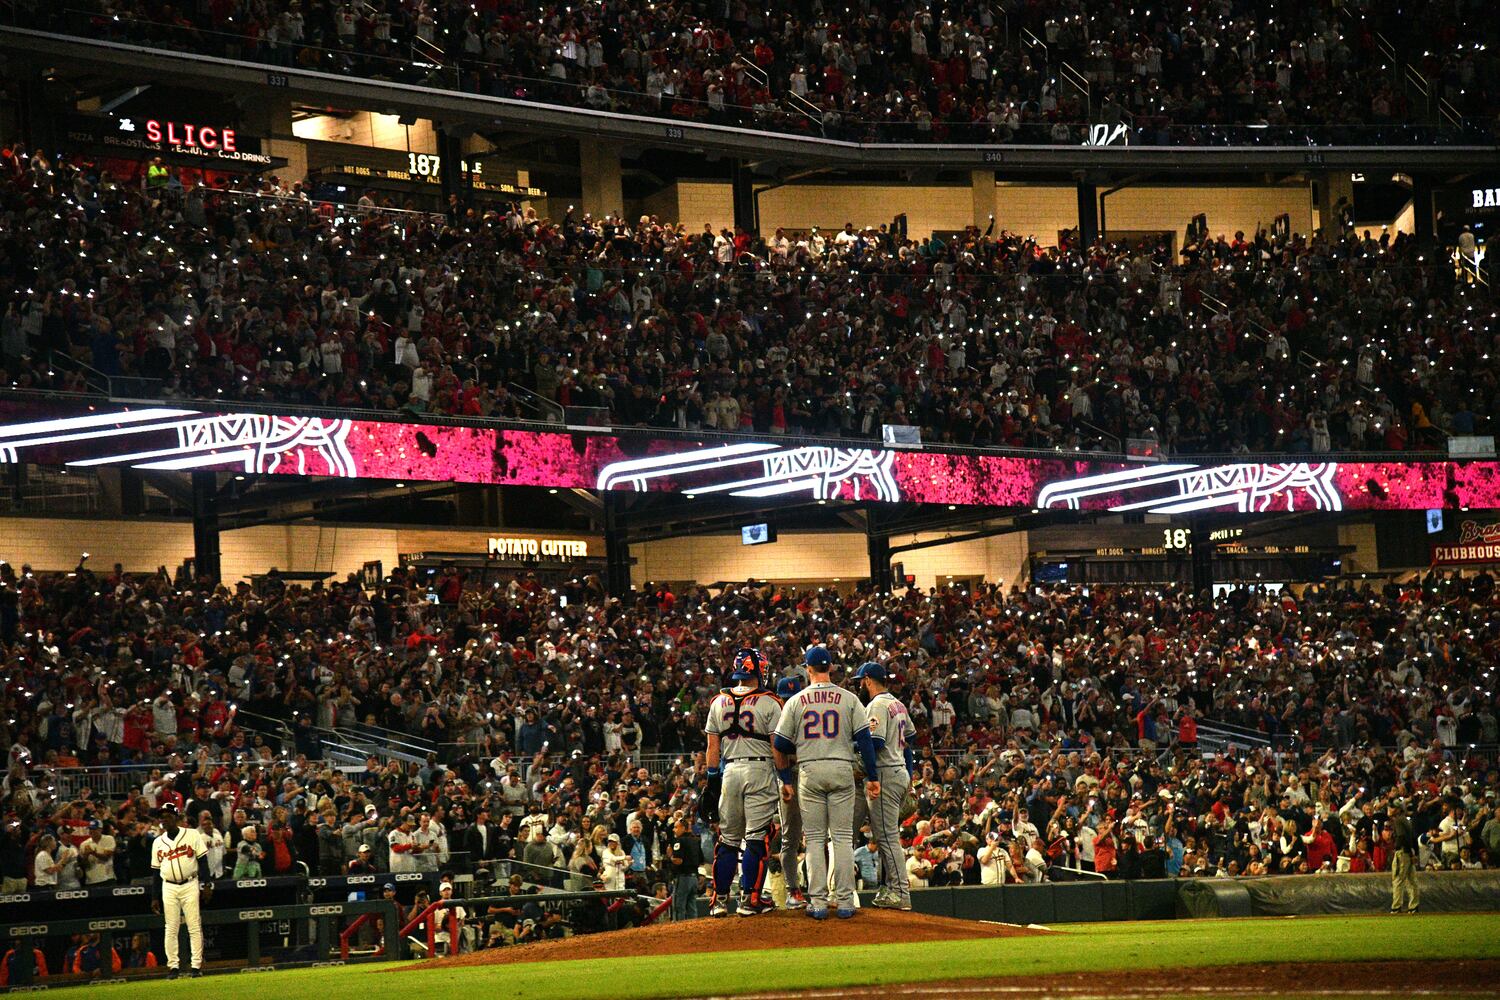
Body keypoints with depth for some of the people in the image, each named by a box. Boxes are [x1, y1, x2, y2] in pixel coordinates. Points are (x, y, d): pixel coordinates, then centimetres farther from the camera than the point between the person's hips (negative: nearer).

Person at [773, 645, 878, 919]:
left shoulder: (796, 701, 3)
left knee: (815, 839, 4)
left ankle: (818, 902, -1)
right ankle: (844, 901, 0)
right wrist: (872, 777, 2)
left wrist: (786, 780, 14)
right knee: (843, 837, 3)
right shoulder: (848, 699, 2)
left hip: (809, 772, 0)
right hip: (842, 771, 0)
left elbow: (780, 746, 4)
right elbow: (864, 739, -2)